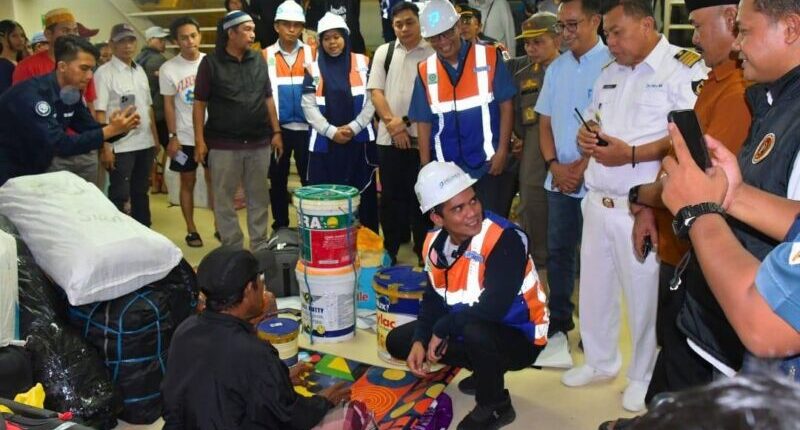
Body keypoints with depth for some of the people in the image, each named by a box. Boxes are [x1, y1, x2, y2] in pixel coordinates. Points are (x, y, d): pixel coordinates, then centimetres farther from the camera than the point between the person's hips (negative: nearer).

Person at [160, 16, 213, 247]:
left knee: (214, 180, 6)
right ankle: (191, 230, 16)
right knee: (188, 182, 7)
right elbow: (169, 105, -2)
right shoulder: (168, 69, -5)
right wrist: (173, 136, -6)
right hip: (185, 136, -1)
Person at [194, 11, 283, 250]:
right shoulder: (211, 63, -4)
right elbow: (199, 103, -2)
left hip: (259, 142, 3)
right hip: (223, 144, -3)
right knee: (224, 199, 4)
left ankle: (260, 247, 21)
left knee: (259, 198, 10)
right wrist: (200, 140, -8)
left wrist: (276, 132, 8)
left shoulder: (259, 60, 8)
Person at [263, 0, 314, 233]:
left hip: (306, 126, 0)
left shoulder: (312, 53, 5)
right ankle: (280, 227, 19)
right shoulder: (266, 56, 4)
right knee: (278, 180, 8)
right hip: (277, 127, 0)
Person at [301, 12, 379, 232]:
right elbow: (309, 106, 2)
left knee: (363, 194, 2)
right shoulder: (314, 69, 7)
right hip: (325, 143, 0)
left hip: (359, 141, 0)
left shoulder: (363, 64, 6)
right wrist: (332, 131, -10)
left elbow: (372, 100, 2)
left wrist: (354, 127, -10)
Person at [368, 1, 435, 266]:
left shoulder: (433, 53, 0)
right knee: (390, 196, 9)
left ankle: (423, 253, 14)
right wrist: (392, 122, -8)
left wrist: (406, 122, -9)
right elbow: (375, 91, 5)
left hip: (422, 138, -3)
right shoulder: (383, 52, 10)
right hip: (389, 137, 3)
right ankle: (390, 253, 19)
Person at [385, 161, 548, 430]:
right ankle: (487, 371, 17)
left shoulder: (506, 238, -30)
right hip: (466, 328, 8)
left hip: (519, 337, -8)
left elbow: (493, 308, -36)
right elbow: (434, 298, 6)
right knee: (398, 341, 7)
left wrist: (441, 329, -23)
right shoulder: (435, 242, -6)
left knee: (476, 332, -39)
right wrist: (419, 341, -10)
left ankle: (495, 406, -8)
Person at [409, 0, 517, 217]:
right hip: (447, 169, 3)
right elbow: (423, 121, 5)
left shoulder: (489, 57, -5)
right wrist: (426, 166, 3)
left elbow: (506, 104, -4)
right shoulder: (425, 71, 2)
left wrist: (502, 151, -10)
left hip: (488, 164, -2)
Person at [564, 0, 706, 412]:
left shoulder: (685, 67, -11)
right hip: (597, 201, 8)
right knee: (594, 286, 17)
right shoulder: (610, 72, 14)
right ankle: (600, 360, 37)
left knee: (644, 293, 6)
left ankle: (644, 377, 26)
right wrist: (586, 134, -1)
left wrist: (631, 155, -25)